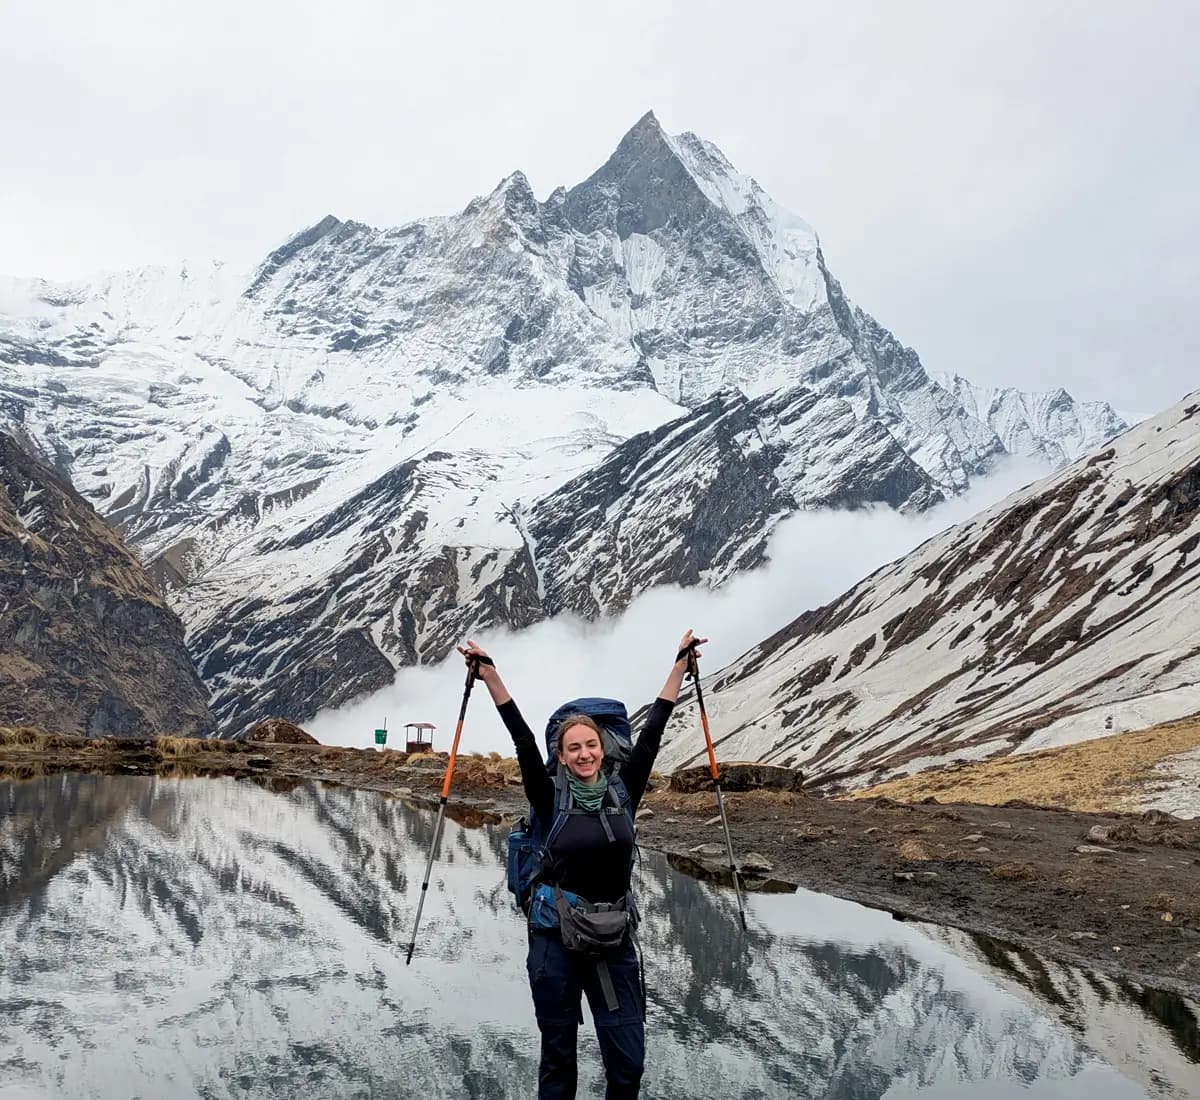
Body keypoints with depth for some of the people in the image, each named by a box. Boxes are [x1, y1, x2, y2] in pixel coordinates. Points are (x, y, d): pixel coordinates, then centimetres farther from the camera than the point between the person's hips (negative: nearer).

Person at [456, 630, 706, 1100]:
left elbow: (652, 731, 3)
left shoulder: (623, 792, 2)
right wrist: (488, 674, -18)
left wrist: (681, 663, 4)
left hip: (615, 943, 2)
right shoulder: (552, 798, -4)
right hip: (557, 942, -2)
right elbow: (522, 737, -11)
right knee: (558, 1059, 8)